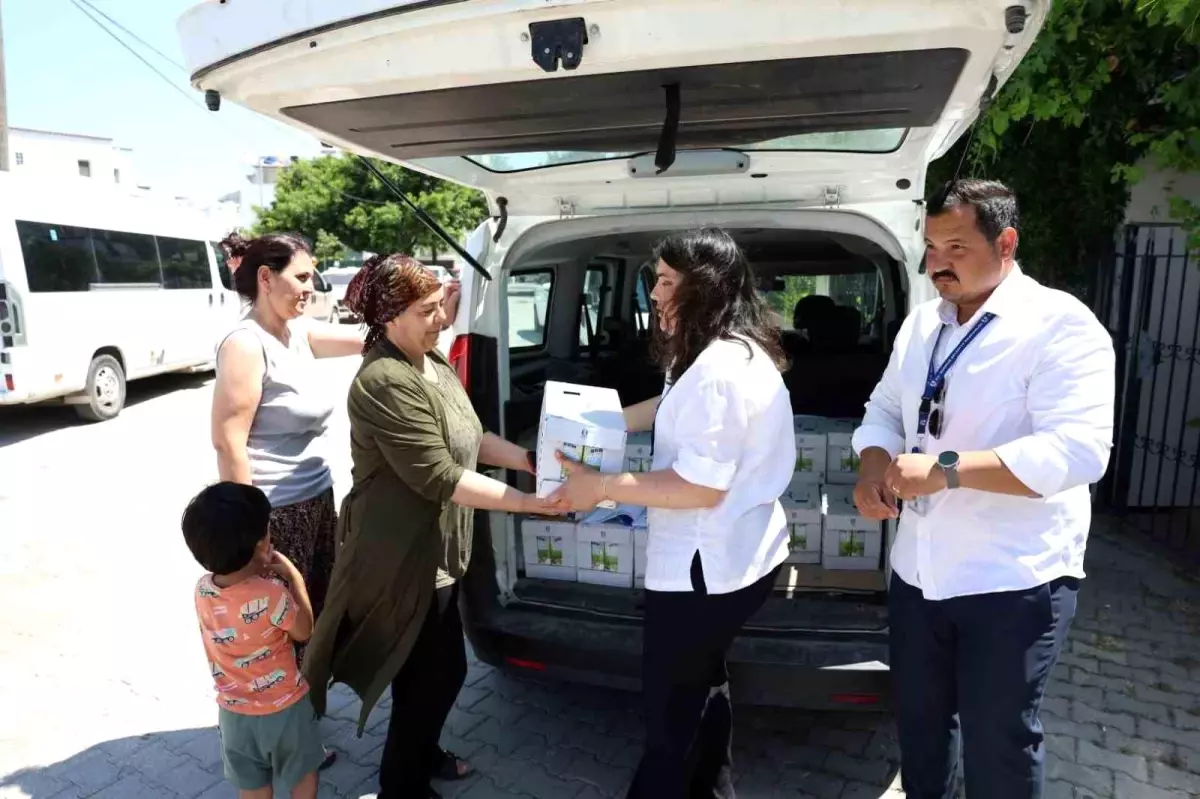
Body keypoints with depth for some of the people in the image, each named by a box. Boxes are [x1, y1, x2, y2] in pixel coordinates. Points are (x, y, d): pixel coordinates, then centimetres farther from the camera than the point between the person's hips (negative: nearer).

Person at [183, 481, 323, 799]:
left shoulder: (202, 590, -16)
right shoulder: (271, 594, -32)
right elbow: (304, 631, -14)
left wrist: (259, 573, -8)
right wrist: (294, 577, -11)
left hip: (234, 711, 4)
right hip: (284, 707, -4)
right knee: (303, 773, 23)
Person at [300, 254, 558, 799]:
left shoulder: (434, 362, 5)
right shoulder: (384, 382, -27)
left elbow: (470, 439, 12)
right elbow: (439, 477, -29)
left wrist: (529, 460, -2)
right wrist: (527, 502, -28)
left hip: (434, 552, 9)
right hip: (401, 559, -9)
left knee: (438, 668, 24)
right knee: (436, 674, 7)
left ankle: (421, 753, 48)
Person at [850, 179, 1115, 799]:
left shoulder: (1060, 324, -14)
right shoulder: (921, 323, 7)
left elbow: (1078, 451, -24)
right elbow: (883, 410, 14)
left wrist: (944, 468, -29)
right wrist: (874, 467, -7)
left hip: (1013, 582, -6)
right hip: (918, 571, 6)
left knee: (998, 741, 11)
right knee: (918, 721, 23)